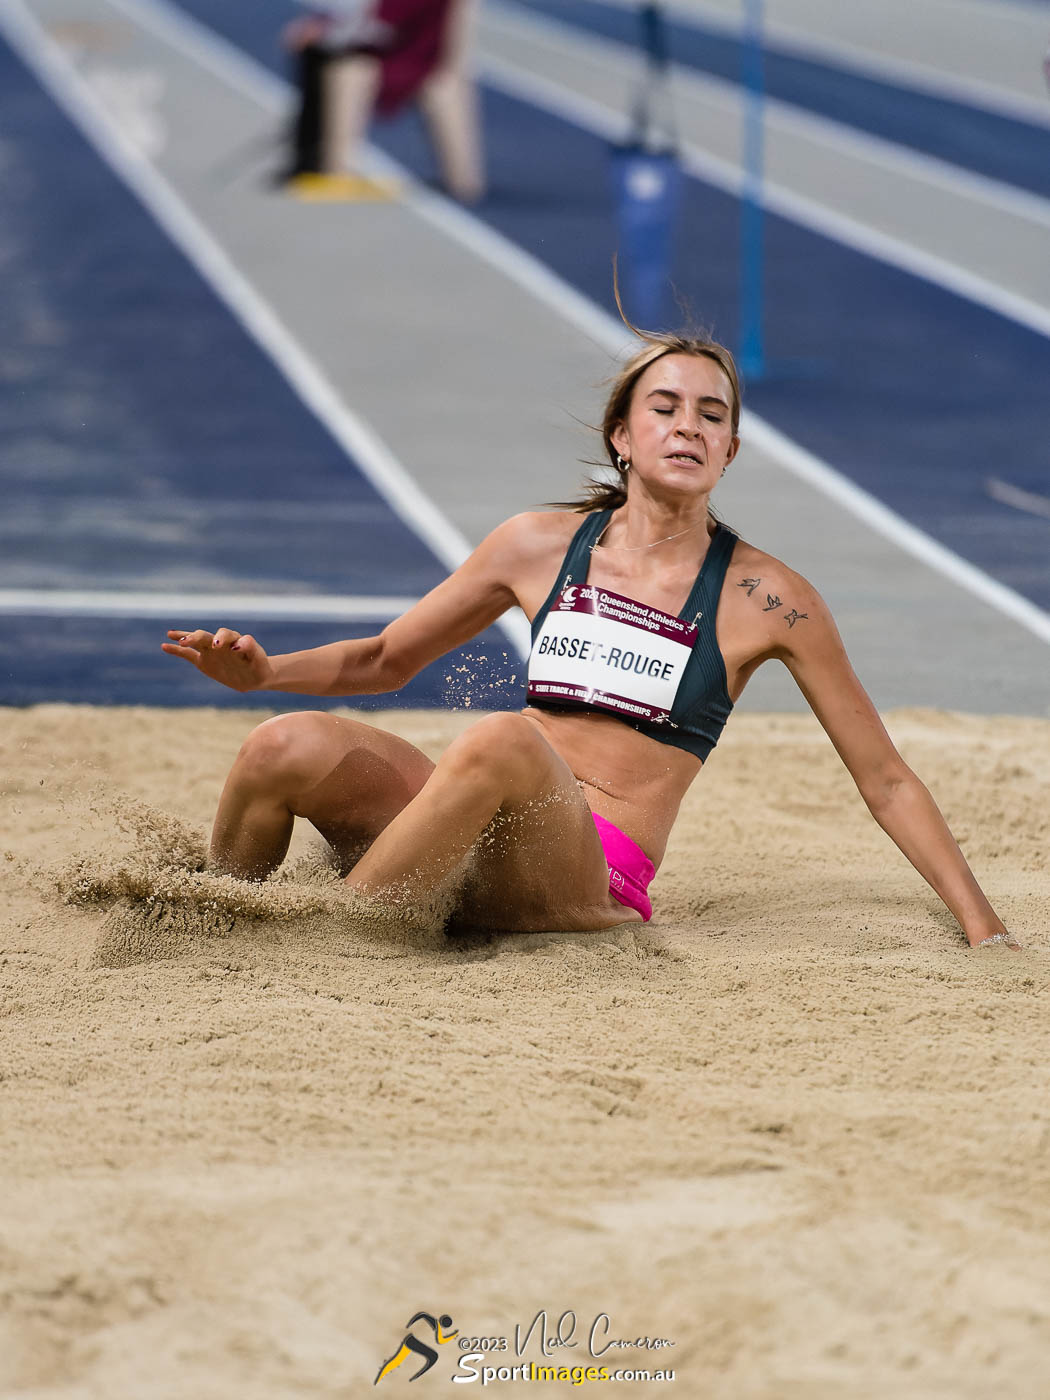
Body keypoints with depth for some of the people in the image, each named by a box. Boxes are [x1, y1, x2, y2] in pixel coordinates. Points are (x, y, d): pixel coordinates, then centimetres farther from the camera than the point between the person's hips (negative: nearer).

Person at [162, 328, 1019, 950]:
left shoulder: (767, 600, 4)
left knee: (504, 742, -36)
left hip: (592, 883, -4)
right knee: (286, 750, -24)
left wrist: (981, 925, 2)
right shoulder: (542, 546, 13)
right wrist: (263, 671, 4)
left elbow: (885, 780, 10)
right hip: (474, 856, 4)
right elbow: (385, 660, 24)